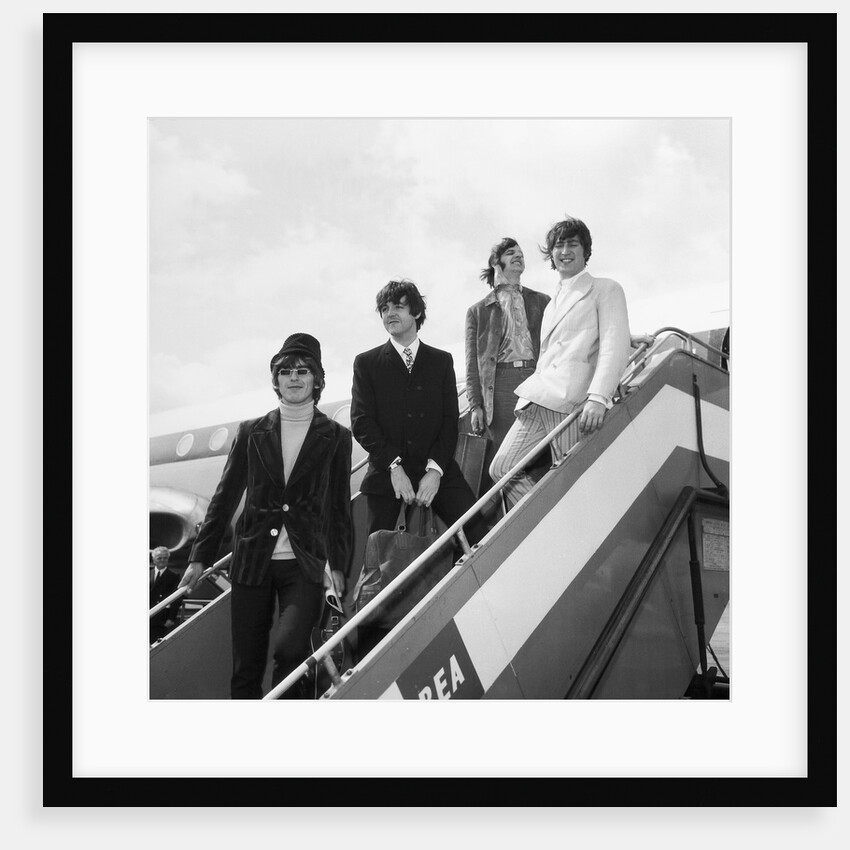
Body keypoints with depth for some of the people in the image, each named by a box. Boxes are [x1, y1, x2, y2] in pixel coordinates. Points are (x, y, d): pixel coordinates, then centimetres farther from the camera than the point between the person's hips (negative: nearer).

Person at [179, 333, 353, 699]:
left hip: (304, 564, -2)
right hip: (252, 562, 2)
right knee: (245, 668, 5)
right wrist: (200, 556, 10)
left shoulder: (335, 437, 6)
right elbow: (225, 496, 12)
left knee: (290, 649, -21)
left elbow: (340, 508, 7)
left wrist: (337, 566, 0)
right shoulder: (251, 432, 9)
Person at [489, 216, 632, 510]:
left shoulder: (605, 289, 7)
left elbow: (615, 345, -7)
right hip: (537, 402, 7)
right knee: (502, 467, -4)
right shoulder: (552, 303, 30)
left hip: (575, 404, -7)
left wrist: (598, 397, -22)